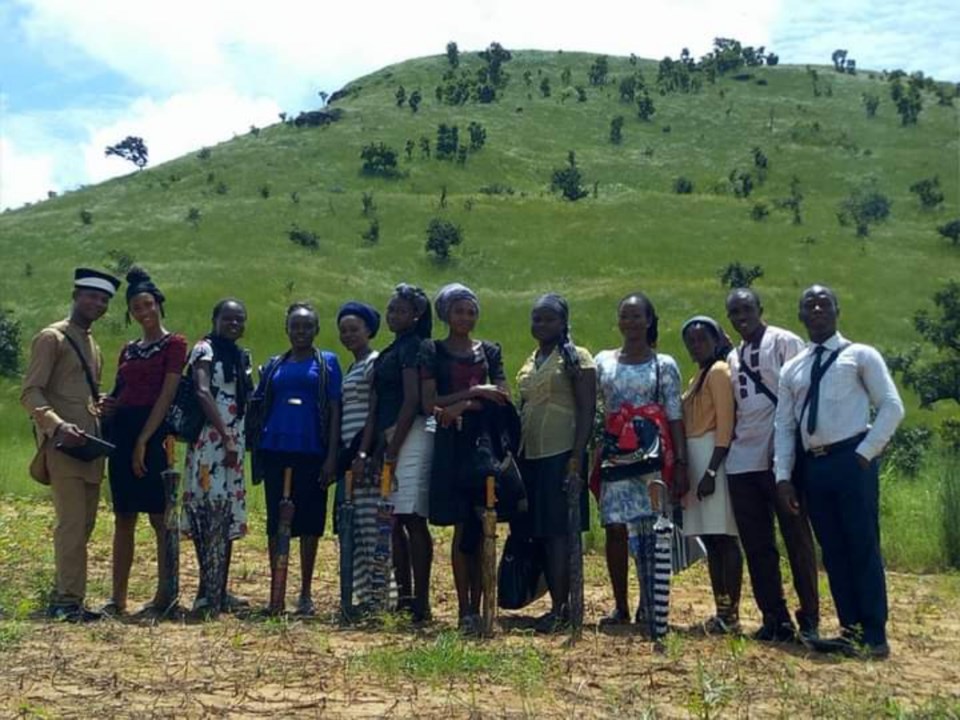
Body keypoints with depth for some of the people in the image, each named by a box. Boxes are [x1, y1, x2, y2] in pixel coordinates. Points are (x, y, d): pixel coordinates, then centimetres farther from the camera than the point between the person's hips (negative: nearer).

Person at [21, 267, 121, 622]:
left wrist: (104, 410, 7)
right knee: (72, 523, -11)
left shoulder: (92, 344, 21)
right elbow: (30, 393, -11)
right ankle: (68, 601, -6)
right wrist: (58, 426, -25)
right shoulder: (52, 338, -3)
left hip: (90, 445, 8)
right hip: (62, 445, -8)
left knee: (83, 524, 9)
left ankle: (62, 598, 18)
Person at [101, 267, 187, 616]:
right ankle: (118, 597, 10)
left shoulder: (173, 344, -2)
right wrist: (108, 406, 0)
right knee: (123, 517, 7)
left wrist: (143, 440, -18)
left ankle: (165, 594, 4)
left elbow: (166, 396, -11)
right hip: (122, 433, 7)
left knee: (159, 516, -3)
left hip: (152, 433, -7)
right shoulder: (127, 351, 18)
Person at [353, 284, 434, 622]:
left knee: (412, 518, -11)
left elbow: (412, 400, -13)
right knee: (395, 520, 9)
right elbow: (375, 406, 17)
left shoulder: (413, 346, -5)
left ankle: (421, 600, -10)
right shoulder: (389, 353, 21)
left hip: (412, 437, -9)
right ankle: (405, 594, 16)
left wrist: (391, 452, -15)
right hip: (388, 439, 9)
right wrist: (365, 451, 8)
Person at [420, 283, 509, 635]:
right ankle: (464, 610, -3)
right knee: (463, 528, -6)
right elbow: (429, 403, -6)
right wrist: (475, 392, -12)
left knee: (481, 527, 0)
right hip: (452, 444, -2)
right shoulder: (432, 351, 6)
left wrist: (463, 406, -12)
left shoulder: (489, 351, 13)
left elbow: (503, 398, 1)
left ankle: (476, 607, 5)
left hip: (484, 441, 2)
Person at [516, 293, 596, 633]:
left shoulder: (576, 358, -4)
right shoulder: (529, 362, 18)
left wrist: (576, 462, -18)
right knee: (541, 533, 7)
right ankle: (559, 605, 14)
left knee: (558, 532, -8)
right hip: (531, 456, 7)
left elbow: (586, 412, -10)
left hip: (561, 455, -7)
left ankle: (560, 608, -5)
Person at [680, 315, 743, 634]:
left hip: (712, 459, -9)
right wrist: (685, 470, 11)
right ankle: (722, 611, 12)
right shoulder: (699, 377, 20)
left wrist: (711, 471, -20)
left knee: (723, 537, -8)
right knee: (711, 539, 8)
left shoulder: (719, 371, -6)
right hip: (695, 461, 9)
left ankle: (731, 614, -7)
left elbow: (725, 426, -14)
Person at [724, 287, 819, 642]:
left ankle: (809, 619, 3)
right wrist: (727, 448, 9)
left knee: (797, 539, -2)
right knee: (756, 545, 8)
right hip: (743, 462, 7)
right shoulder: (733, 357, 18)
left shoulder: (784, 343, -2)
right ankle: (774, 618, 15)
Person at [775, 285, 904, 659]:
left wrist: (865, 452, -9)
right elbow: (784, 425, 13)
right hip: (813, 466, 5)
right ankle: (850, 630, 14)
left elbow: (892, 407, -3)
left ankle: (875, 636, 0)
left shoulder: (860, 355, 2)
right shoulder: (792, 369, 16)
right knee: (833, 551, 7)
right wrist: (783, 475, 4)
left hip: (851, 460, -5)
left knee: (863, 548, -4)